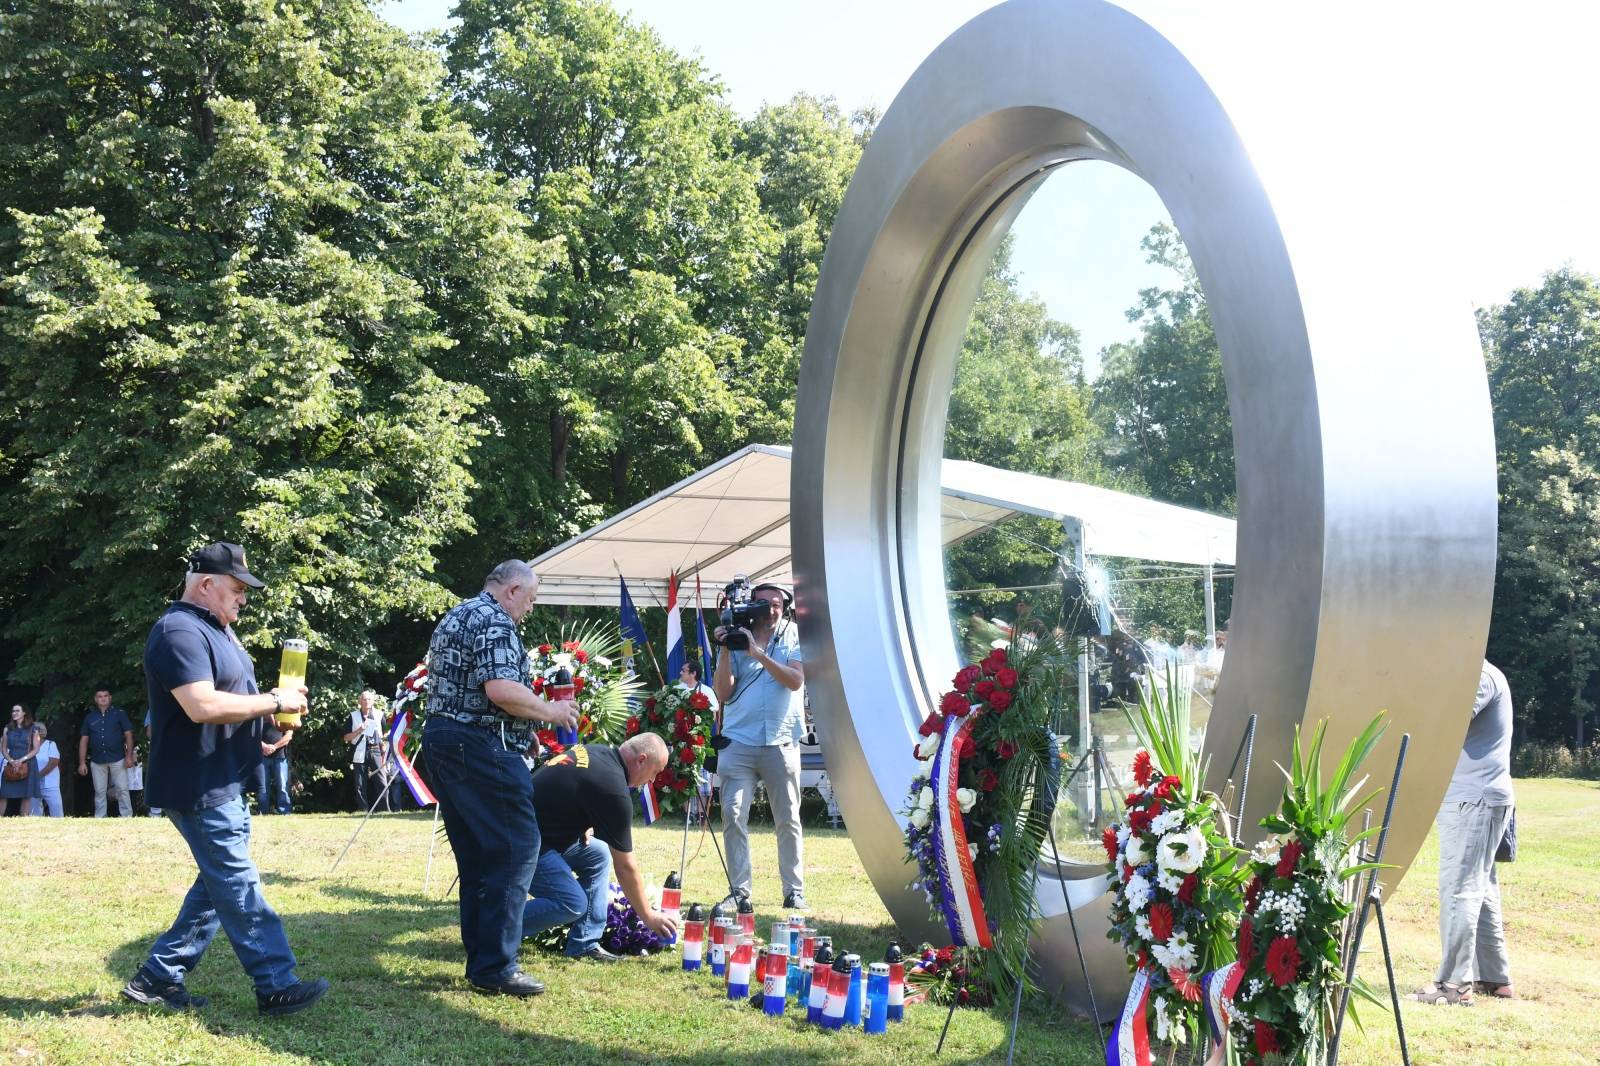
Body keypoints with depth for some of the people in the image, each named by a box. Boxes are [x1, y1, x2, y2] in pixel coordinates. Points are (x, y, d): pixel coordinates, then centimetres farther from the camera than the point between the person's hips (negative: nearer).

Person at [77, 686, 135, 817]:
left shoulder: (119, 713, 2)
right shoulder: (90, 717, 10)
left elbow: (128, 735, 0)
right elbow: (83, 740, 10)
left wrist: (129, 756, -10)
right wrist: (82, 762, 3)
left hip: (117, 759, -3)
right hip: (97, 761, 3)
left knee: (122, 789, -4)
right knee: (99, 792, 7)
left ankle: (127, 818, -3)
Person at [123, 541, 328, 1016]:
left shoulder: (216, 628, 16)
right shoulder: (180, 632, -18)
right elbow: (202, 706, -29)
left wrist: (262, 737, 10)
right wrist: (274, 702, -20)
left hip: (224, 785, 11)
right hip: (198, 787, -11)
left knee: (218, 884, 13)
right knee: (239, 887, -7)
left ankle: (159, 977, 18)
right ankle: (276, 986, -4)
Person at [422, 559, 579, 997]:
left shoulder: (453, 619, 21)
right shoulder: (494, 620, -11)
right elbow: (500, 688, -22)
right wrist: (550, 711, -9)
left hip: (440, 738, 11)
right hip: (481, 746, -11)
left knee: (475, 856, 14)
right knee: (516, 849, -8)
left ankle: (480, 960, 18)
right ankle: (495, 967, -10)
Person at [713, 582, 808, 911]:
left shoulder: (792, 642, 8)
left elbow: (795, 680, -10)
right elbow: (723, 693, 2)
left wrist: (759, 653, -17)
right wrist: (725, 651, -7)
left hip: (781, 742, 0)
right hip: (739, 741, 0)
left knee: (788, 818, 3)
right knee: (733, 814, -8)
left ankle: (794, 890, 9)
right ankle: (739, 889, -3)